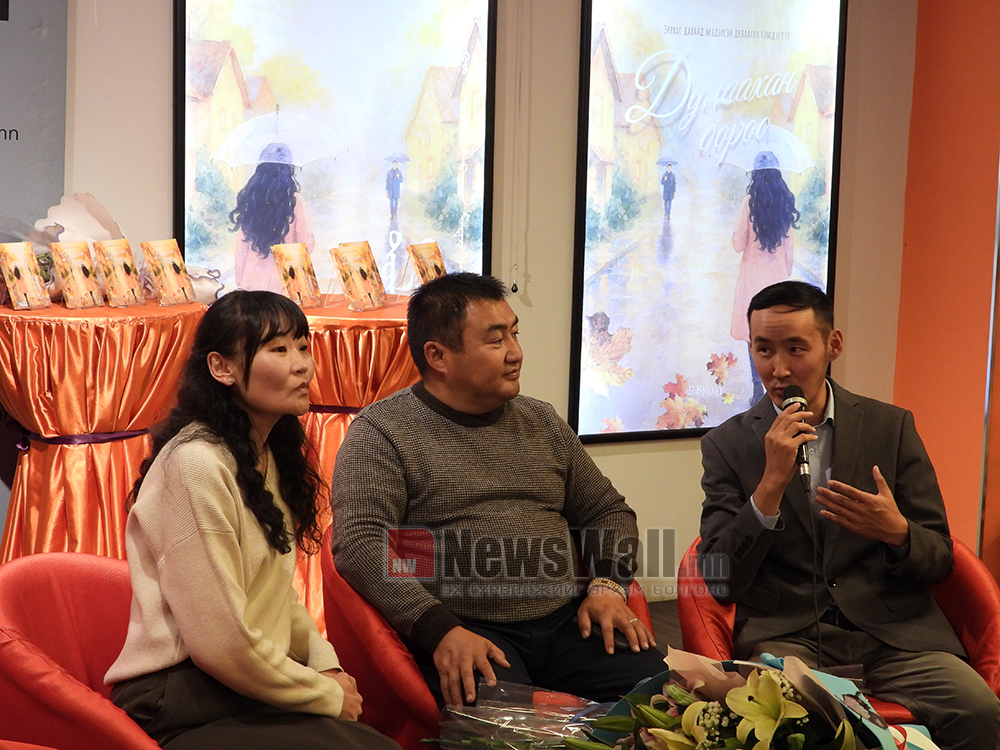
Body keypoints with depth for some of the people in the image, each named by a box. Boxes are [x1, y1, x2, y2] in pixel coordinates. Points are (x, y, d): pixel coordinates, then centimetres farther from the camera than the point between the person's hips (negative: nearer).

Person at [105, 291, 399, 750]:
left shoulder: (268, 455, 13)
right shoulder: (197, 465, -17)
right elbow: (222, 643, -19)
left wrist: (324, 662, 2)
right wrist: (328, 695, -8)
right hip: (181, 707, -8)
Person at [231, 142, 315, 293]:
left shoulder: (249, 198, -1)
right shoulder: (295, 201, -9)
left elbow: (241, 244, 4)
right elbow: (307, 244, -7)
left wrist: (239, 280, 13)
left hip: (252, 280, 3)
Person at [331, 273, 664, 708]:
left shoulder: (542, 423, 20)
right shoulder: (382, 432, 1)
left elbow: (609, 512, 28)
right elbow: (358, 545, -12)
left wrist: (608, 587, 6)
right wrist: (442, 630, -23)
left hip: (564, 623, 6)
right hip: (465, 634, -6)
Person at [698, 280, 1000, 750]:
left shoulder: (891, 427, 10)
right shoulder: (728, 444, 6)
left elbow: (939, 560, 11)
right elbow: (721, 582, -2)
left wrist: (896, 532, -13)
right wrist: (771, 484, -14)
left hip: (893, 629, 2)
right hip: (785, 636, -2)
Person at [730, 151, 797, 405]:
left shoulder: (750, 202, -12)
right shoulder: (785, 203, -1)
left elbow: (738, 245, -9)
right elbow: (789, 246, 6)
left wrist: (736, 235, 13)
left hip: (753, 274, -3)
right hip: (778, 274, 3)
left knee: (754, 334, 2)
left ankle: (758, 388, -2)